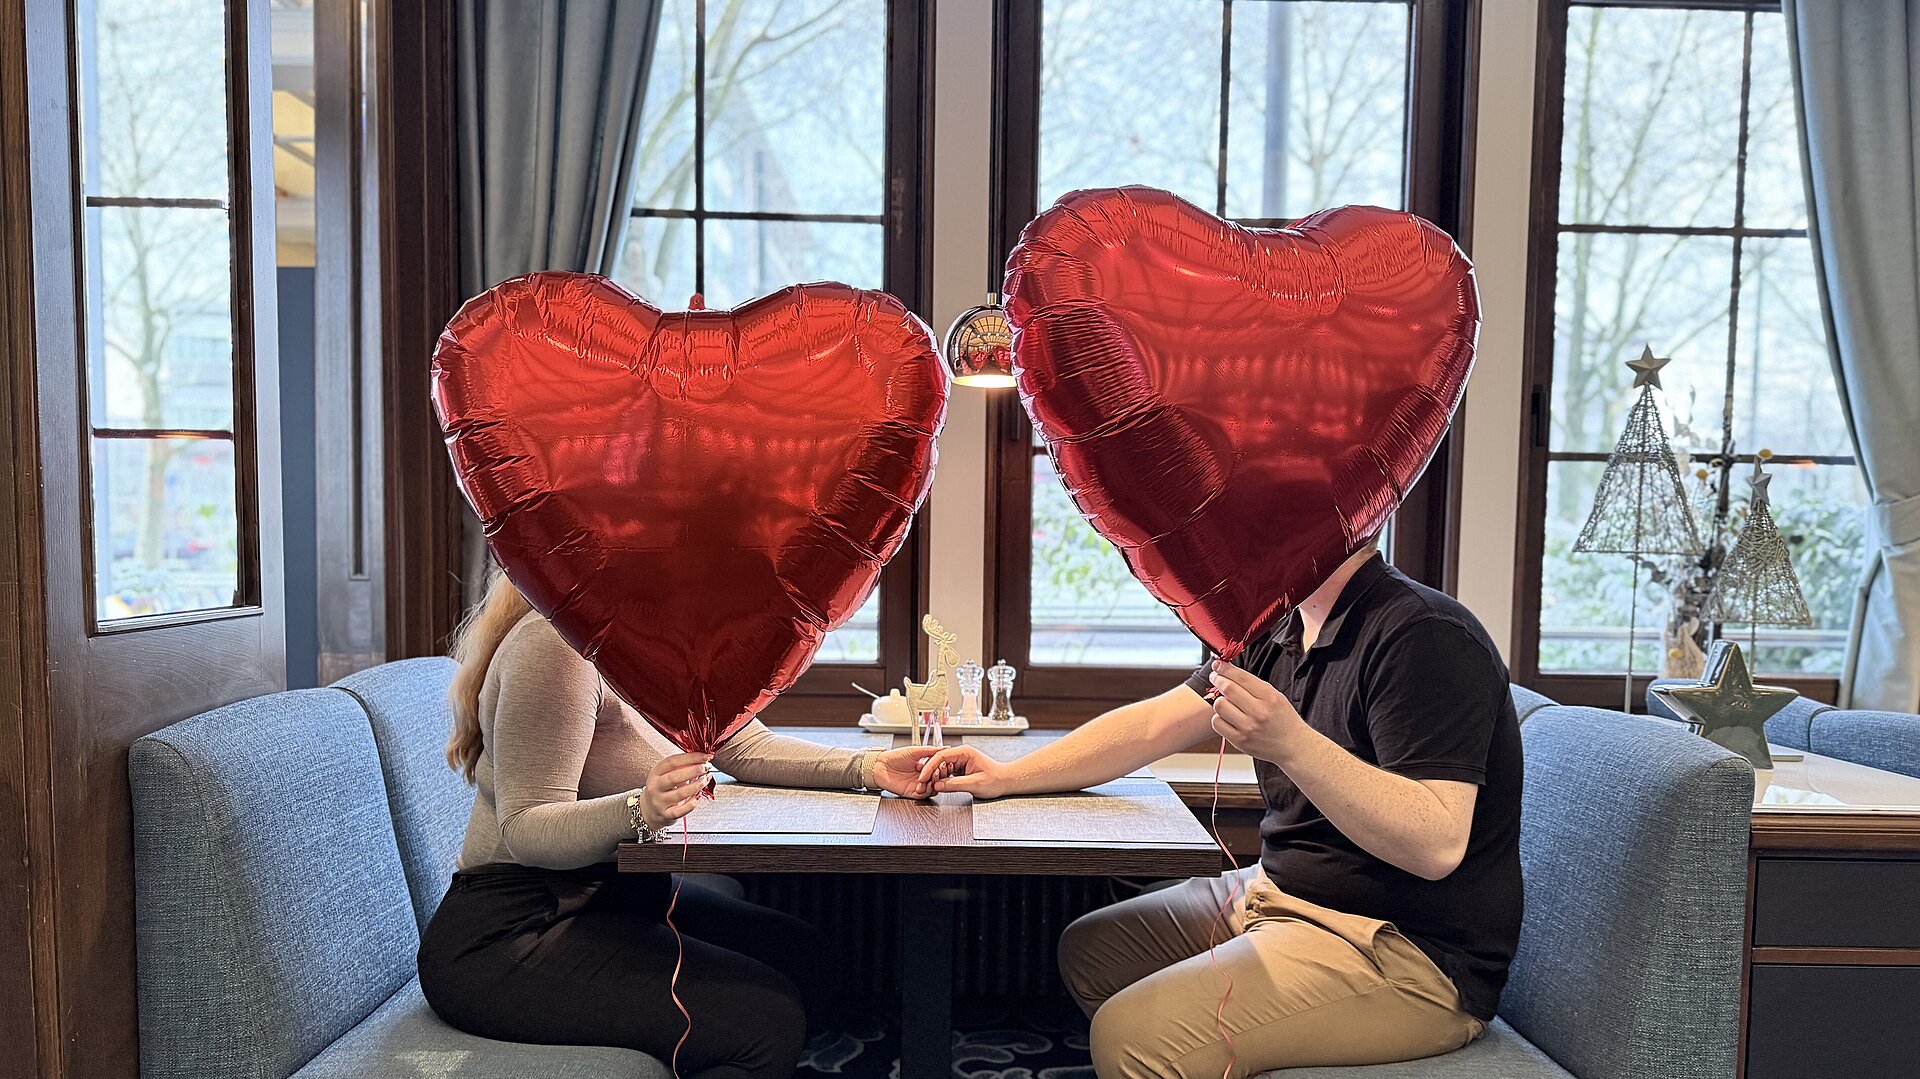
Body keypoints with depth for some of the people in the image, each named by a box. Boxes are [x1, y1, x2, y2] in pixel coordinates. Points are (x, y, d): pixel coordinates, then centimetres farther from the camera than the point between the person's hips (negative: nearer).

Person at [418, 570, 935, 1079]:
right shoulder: (558, 643, -21)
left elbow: (746, 747, 7)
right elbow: (525, 831, -23)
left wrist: (868, 768, -5)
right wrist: (640, 810, -41)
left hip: (615, 896, 9)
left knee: (805, 958, 1)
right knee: (767, 1019, -20)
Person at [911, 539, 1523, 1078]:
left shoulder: (1426, 639, -20)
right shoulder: (1282, 635, 10)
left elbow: (1438, 845, -28)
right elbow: (1154, 723, 12)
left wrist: (1293, 744, -39)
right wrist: (1007, 777, 7)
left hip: (1410, 953, -9)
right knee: (1088, 950, 14)